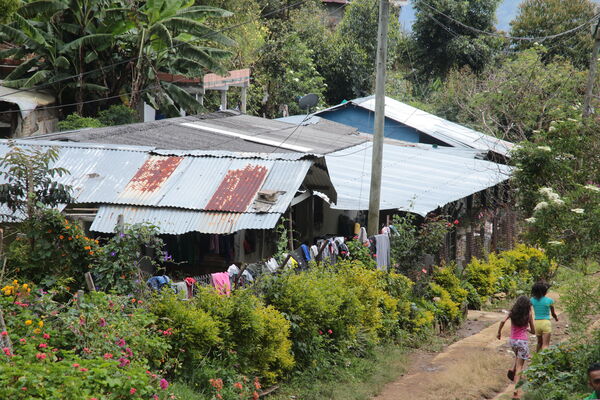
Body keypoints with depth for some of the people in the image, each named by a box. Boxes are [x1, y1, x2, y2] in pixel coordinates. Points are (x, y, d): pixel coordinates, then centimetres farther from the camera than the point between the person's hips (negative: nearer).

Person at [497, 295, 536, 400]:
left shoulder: (512, 313, 0)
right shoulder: (528, 315, -4)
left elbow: (503, 321, -15)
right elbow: (533, 331, 3)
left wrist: (499, 332, -1)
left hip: (512, 340, 3)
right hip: (523, 341, -3)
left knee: (518, 356, 36)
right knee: (519, 367, 0)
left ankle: (512, 369, 8)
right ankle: (515, 392, -9)